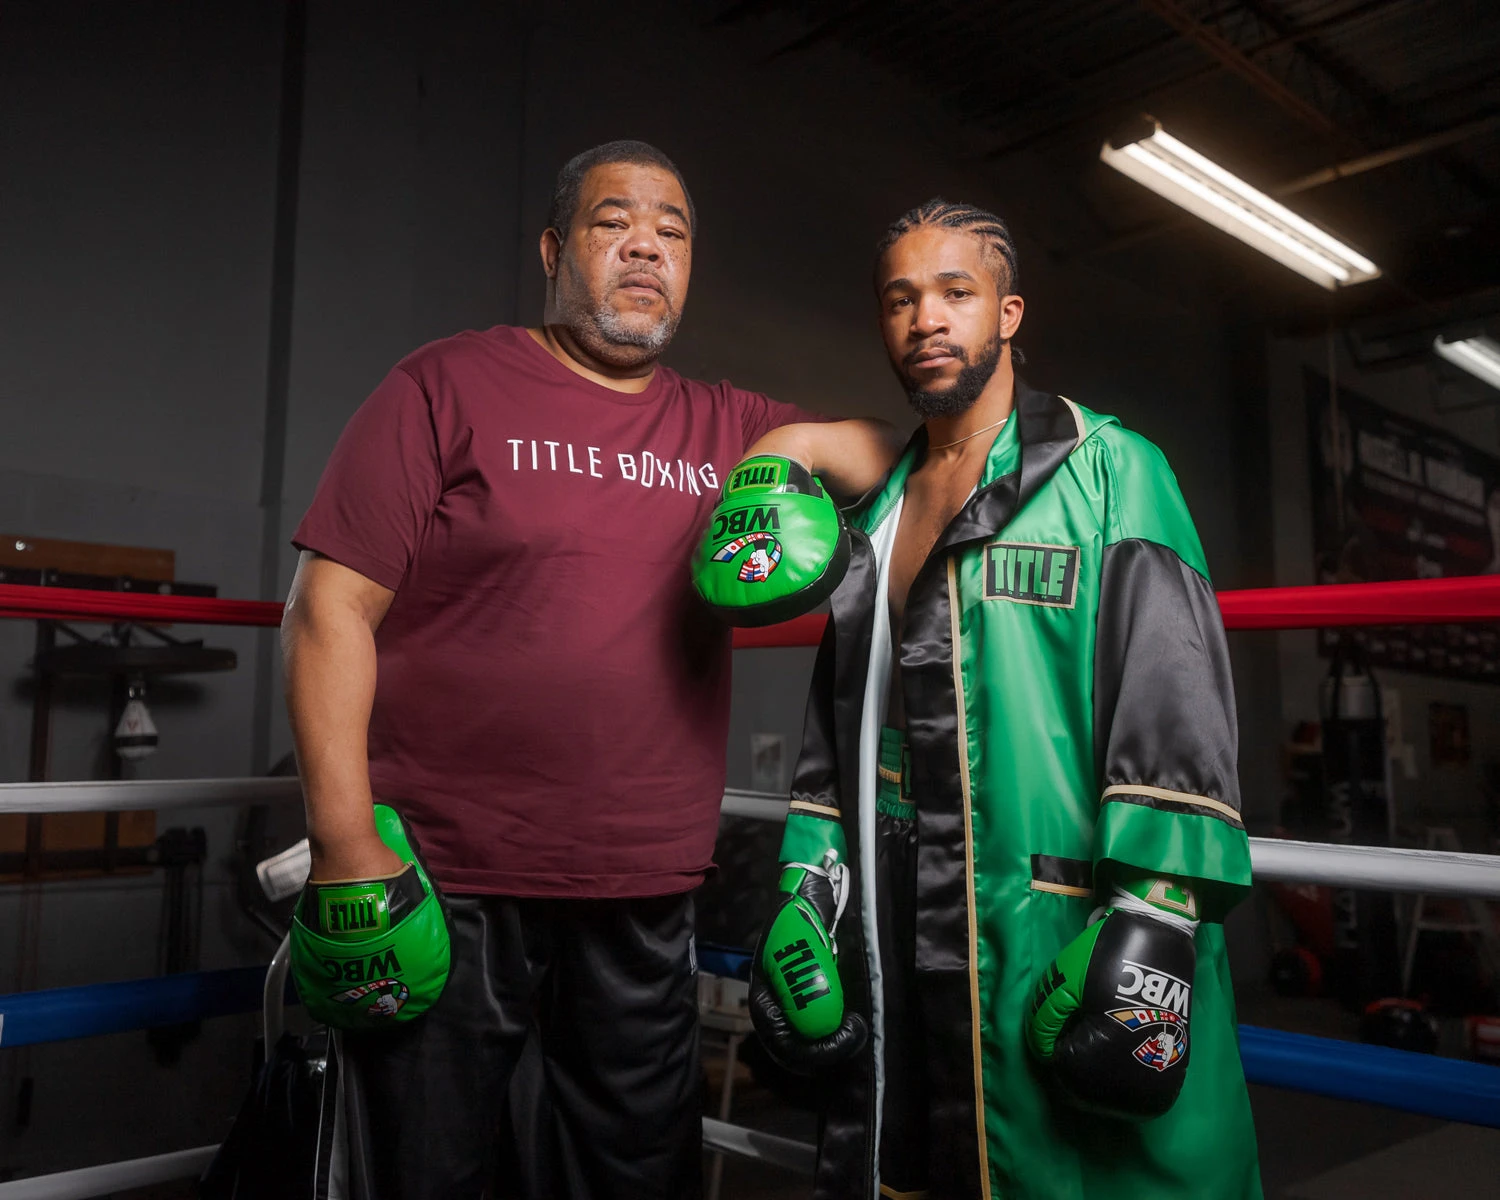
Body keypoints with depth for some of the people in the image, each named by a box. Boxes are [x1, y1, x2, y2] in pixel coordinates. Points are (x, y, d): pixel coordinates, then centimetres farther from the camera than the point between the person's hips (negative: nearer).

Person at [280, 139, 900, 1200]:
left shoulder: (725, 426, 12)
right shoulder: (450, 386, -1)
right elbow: (332, 608, -6)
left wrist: (797, 444, -4)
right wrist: (347, 848, -13)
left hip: (646, 905, 4)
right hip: (446, 891, -3)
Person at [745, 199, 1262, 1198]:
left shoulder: (1109, 469, -2)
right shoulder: (875, 513, 16)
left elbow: (1176, 710, -12)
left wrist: (1153, 924, -18)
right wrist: (806, 894, 10)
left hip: (1061, 951, -5)